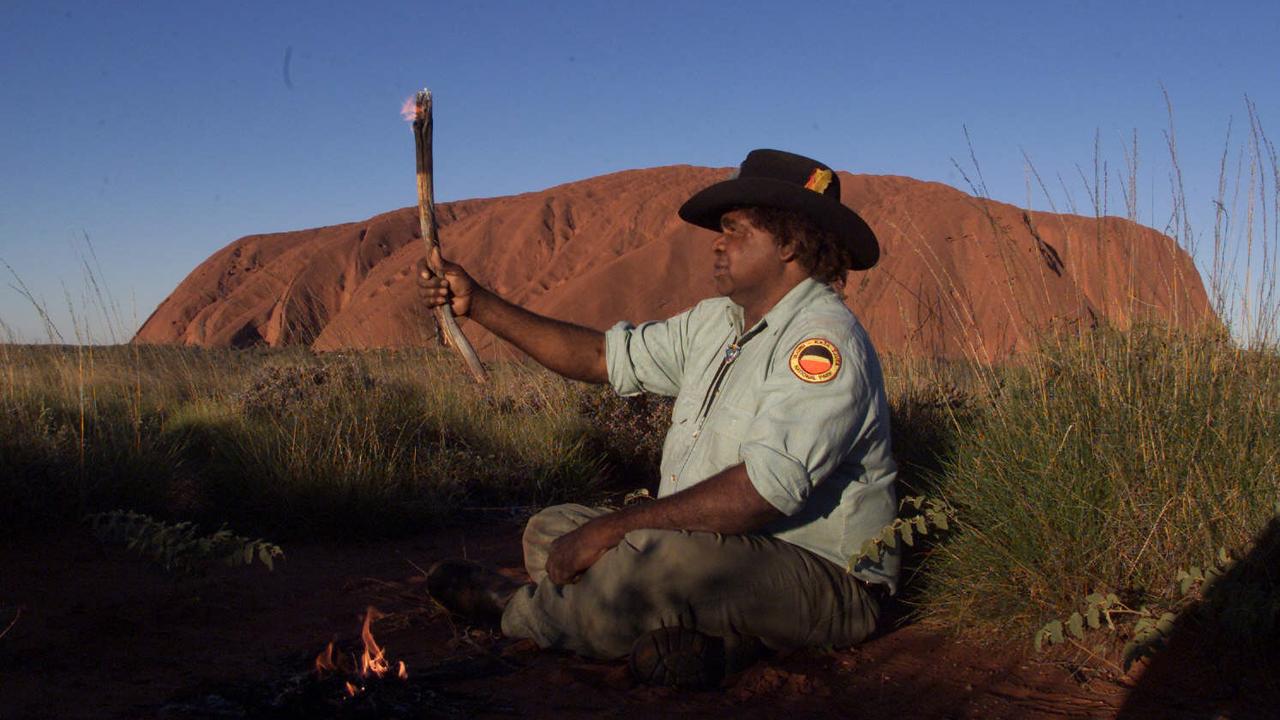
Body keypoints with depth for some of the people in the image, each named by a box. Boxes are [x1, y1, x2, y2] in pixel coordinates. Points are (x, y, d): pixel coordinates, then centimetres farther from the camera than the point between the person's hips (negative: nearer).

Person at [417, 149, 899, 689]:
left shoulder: (823, 340, -20)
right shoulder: (716, 321, 11)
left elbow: (764, 489, -30)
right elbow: (602, 356, 14)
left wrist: (613, 528, -27)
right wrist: (477, 303, 10)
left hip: (821, 579, -10)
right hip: (714, 544, 10)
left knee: (649, 556, -34)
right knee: (550, 530, 5)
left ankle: (516, 610, -1)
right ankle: (713, 637, -15)